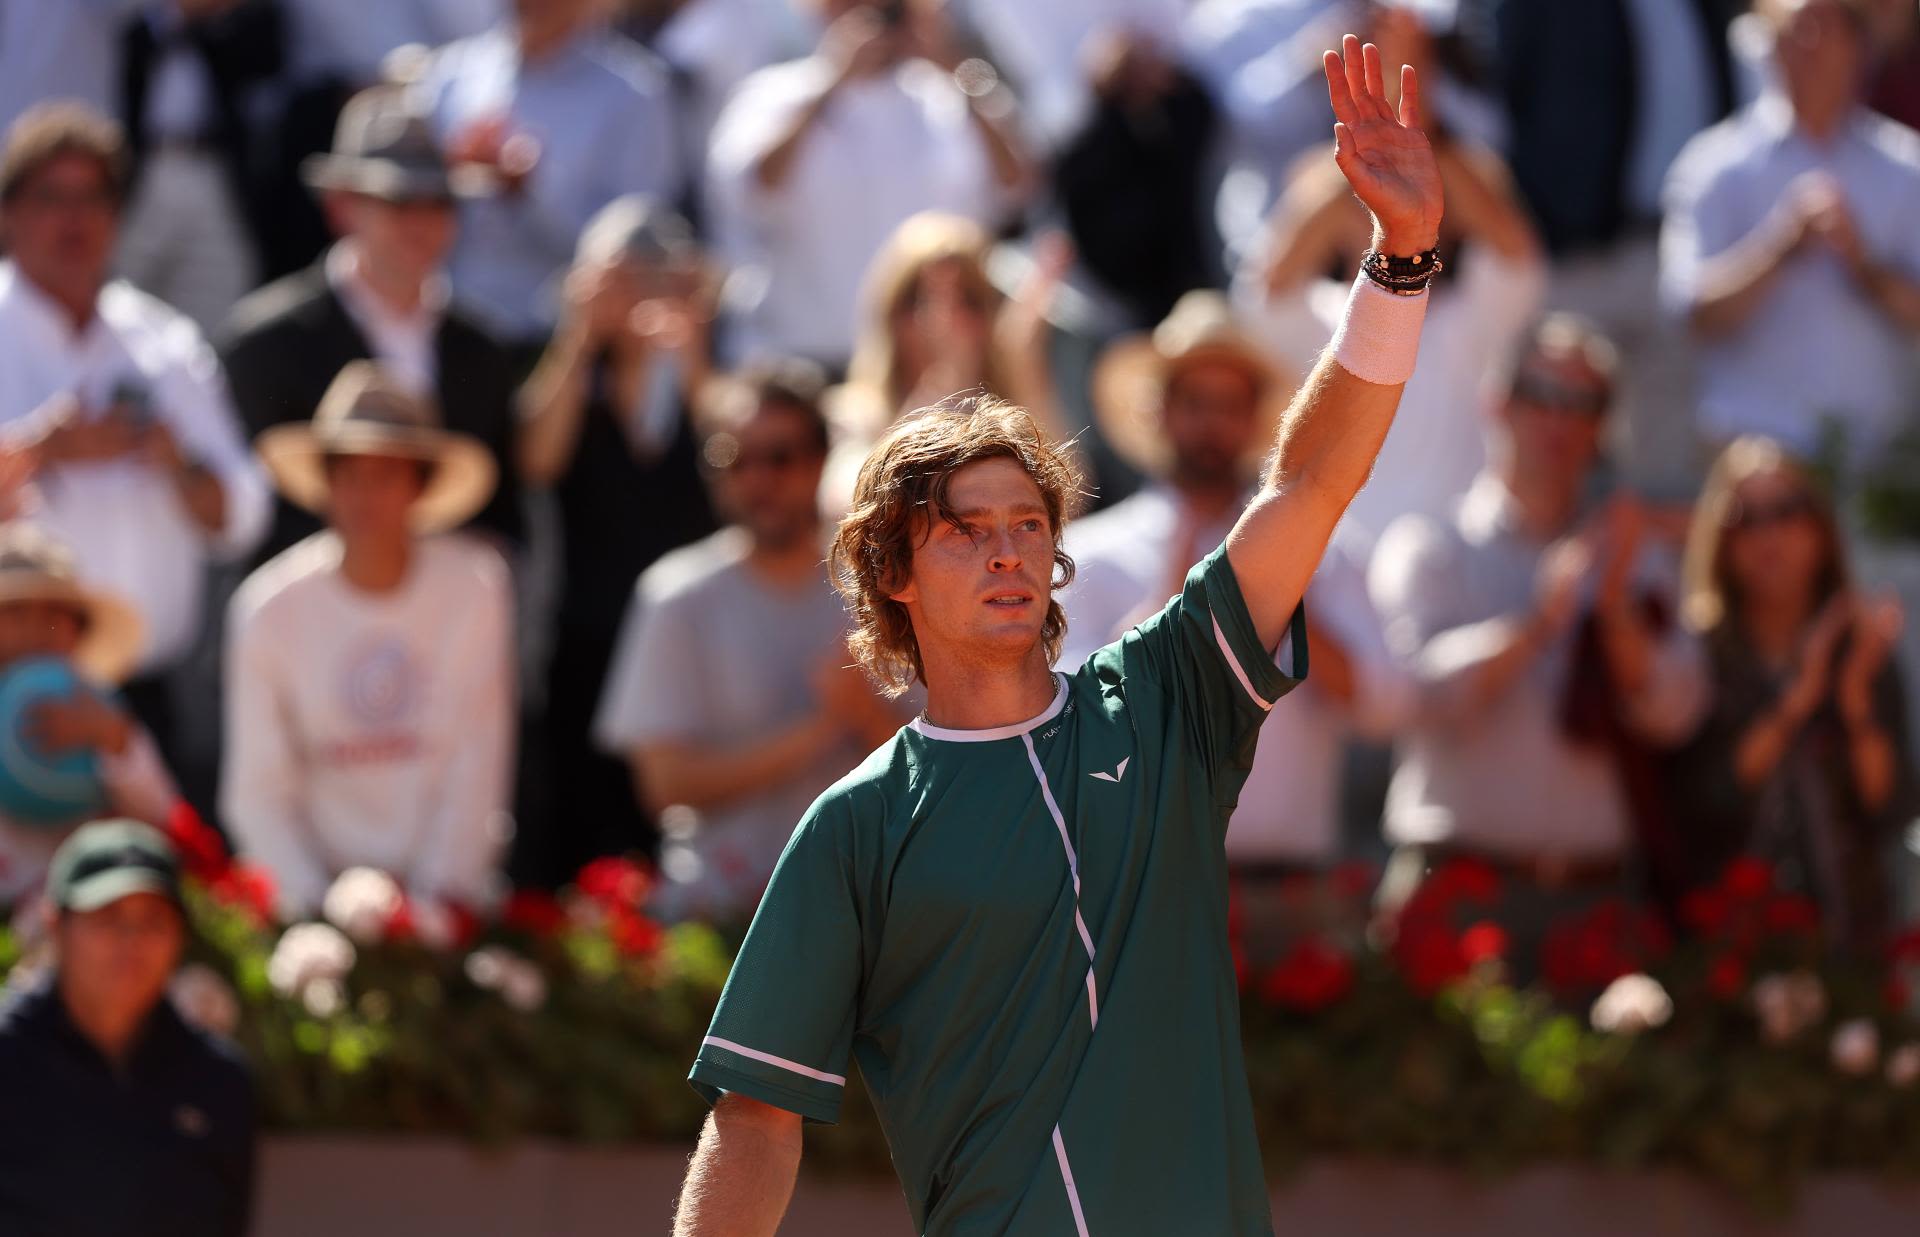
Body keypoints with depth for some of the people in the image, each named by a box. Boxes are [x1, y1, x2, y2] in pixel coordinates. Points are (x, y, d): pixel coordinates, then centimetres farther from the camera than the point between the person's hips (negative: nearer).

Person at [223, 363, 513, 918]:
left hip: (449, 888, 0)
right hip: (326, 879, 0)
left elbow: (479, 764, -1)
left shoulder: (474, 589, -2)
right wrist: (313, 899, -13)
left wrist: (444, 890, -10)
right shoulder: (270, 609, -1)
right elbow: (257, 792, 0)